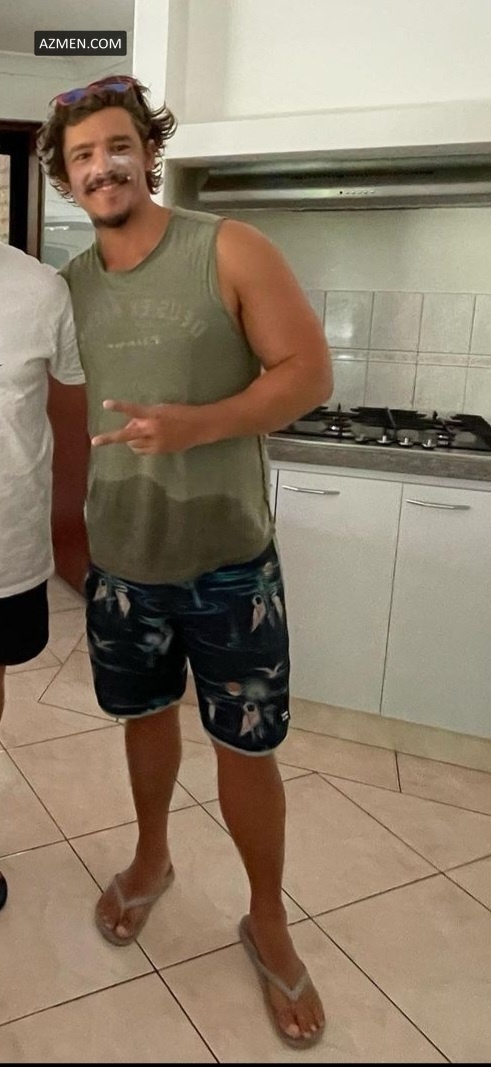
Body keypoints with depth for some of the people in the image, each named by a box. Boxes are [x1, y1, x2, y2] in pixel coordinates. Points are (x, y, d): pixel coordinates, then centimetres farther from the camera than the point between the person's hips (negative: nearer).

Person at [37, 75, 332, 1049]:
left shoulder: (229, 250, -9)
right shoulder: (70, 286, 5)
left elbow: (308, 371, -11)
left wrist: (194, 426, -24)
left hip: (228, 563, -3)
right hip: (119, 562, 4)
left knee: (246, 748, 7)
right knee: (147, 715, 21)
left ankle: (267, 922, 31)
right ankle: (151, 859, 47)